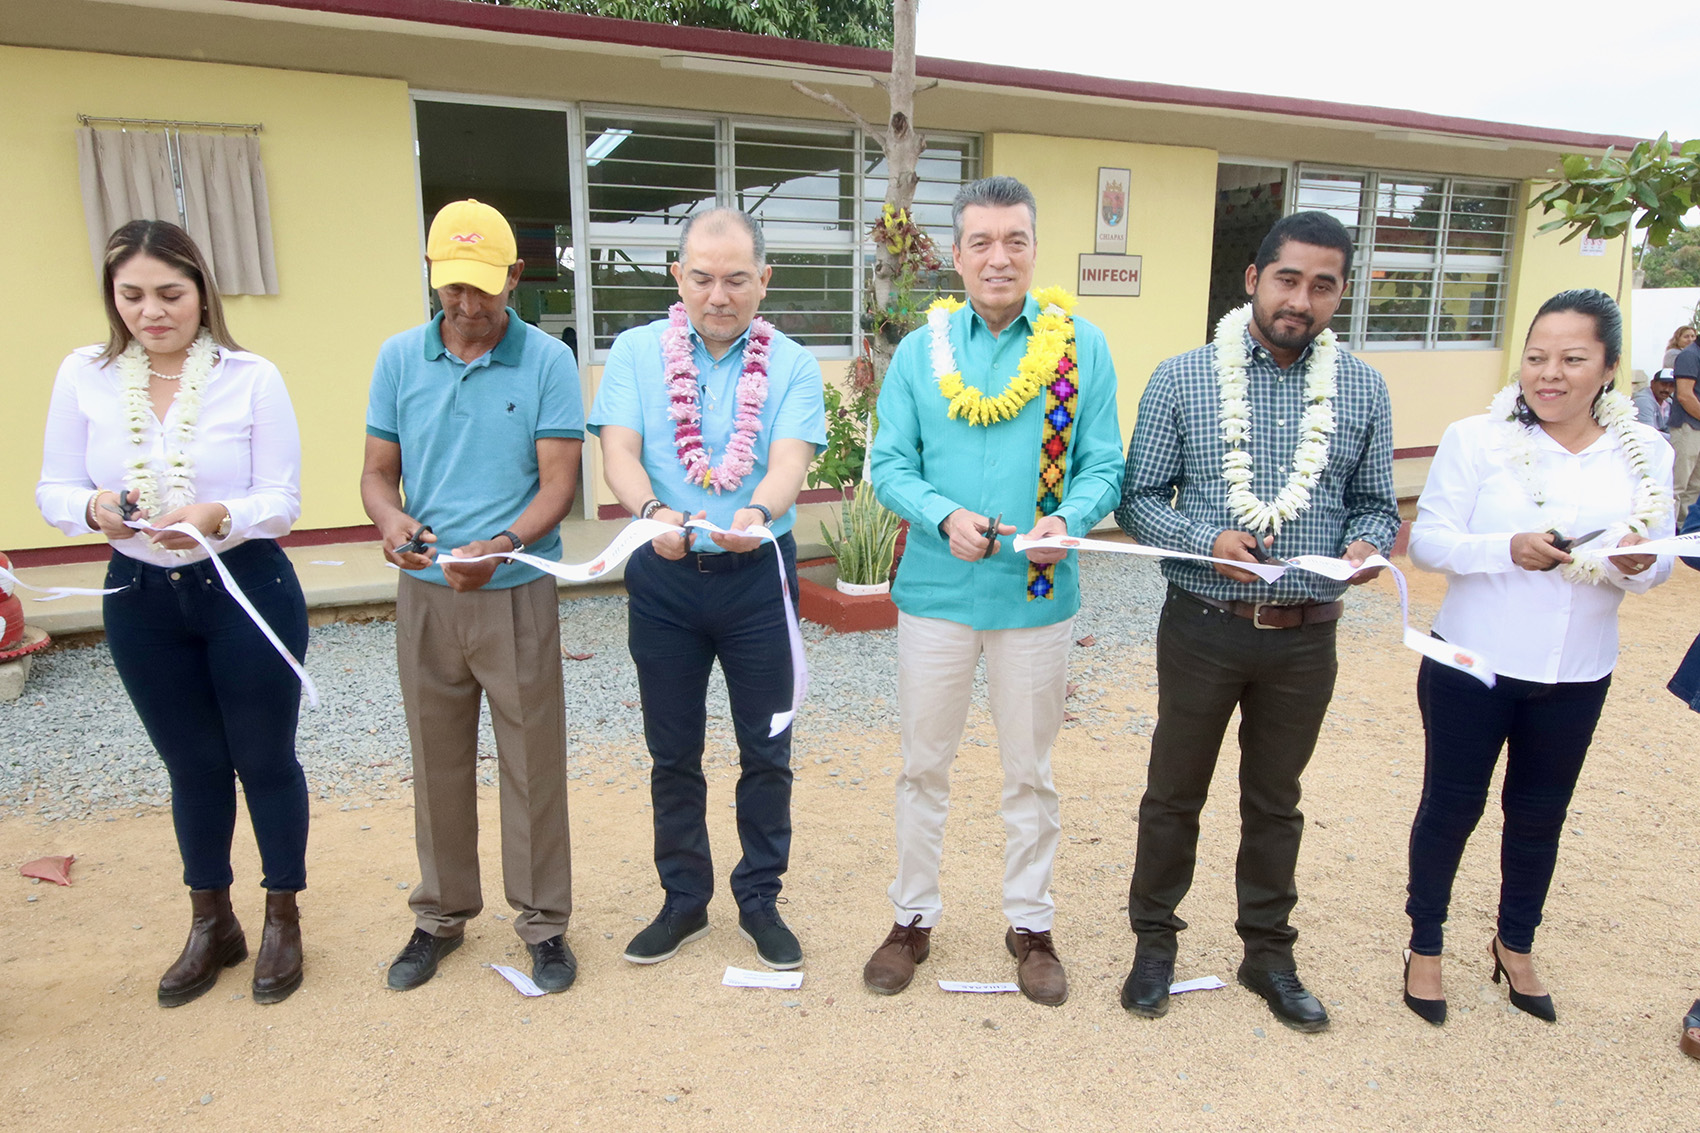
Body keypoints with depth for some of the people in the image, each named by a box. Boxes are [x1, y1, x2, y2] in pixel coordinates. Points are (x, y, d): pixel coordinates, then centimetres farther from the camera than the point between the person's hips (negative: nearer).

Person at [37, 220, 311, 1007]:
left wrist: (218, 516, -31)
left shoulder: (252, 377, -9)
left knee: (264, 758, 10)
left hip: (247, 592, -2)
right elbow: (52, 491, 0)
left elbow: (282, 500, -11)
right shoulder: (83, 374, -2)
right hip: (141, 598, 3)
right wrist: (94, 509, -23)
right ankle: (212, 926, 37)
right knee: (193, 766, 17)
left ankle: (283, 920, 31)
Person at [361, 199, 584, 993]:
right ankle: (440, 915, 32)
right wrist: (389, 518, -17)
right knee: (437, 764, 14)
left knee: (531, 765, 5)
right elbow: (378, 471, 6)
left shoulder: (546, 361, -5)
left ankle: (543, 924, 22)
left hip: (517, 593, -3)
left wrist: (501, 546, -26)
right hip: (424, 595, 3)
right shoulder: (399, 358, 4)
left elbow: (558, 483, -9)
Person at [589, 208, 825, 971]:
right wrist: (653, 513, -34)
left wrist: (757, 514, -40)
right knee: (673, 752, 12)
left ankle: (760, 901, 27)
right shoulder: (636, 353, 0)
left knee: (765, 750, 8)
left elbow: (789, 464, -17)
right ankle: (684, 900, 30)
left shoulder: (792, 366, -2)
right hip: (662, 574, 1)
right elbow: (618, 454, -12)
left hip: (757, 574, -1)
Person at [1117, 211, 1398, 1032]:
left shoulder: (1362, 391, 3)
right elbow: (1137, 500, -5)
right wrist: (1208, 541, -22)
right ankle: (1154, 940, 32)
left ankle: (1268, 951, 36)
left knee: (1276, 801, 17)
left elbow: (1376, 504, 8)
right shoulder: (1183, 379, -5)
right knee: (1174, 794, 12)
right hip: (1202, 627, -2)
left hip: (1305, 634, 2)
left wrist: (1367, 545, -14)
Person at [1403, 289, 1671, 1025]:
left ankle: (1515, 946, 41)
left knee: (1540, 814, 18)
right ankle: (1425, 947, 29)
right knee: (1451, 806, 9)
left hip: (1577, 675, 3)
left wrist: (1639, 565, -18)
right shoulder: (1475, 439, -10)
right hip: (1473, 663, -3)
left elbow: (1654, 560, 6)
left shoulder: (1644, 452, 1)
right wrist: (1508, 549, -28)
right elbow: (1427, 541, -12)